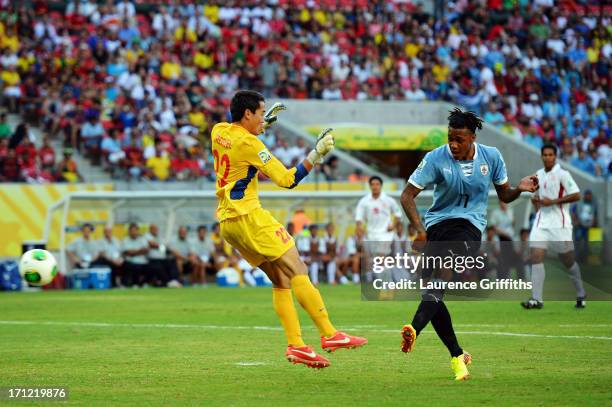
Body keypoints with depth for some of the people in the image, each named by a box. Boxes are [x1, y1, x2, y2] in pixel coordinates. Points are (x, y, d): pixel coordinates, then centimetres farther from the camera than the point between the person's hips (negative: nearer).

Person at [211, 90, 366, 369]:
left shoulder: (218, 131, 10)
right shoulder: (250, 144, -14)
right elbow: (287, 179, -14)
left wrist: (265, 124, 32)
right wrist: (316, 155, -11)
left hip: (226, 221, 9)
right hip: (248, 216, -9)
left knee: (281, 281, 7)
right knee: (297, 272, -11)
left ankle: (295, 345, -2)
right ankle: (329, 334, -17)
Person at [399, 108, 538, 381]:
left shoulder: (491, 156, 2)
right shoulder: (436, 159, -5)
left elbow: (504, 195, 13)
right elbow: (407, 195, -4)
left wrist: (520, 189, -9)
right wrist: (419, 229, -17)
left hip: (470, 225, -2)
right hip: (437, 224, 2)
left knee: (442, 277, -28)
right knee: (431, 290, -6)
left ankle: (413, 330, -45)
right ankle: (457, 356, 9)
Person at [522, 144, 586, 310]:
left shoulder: (562, 174, -7)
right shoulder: (539, 174, 13)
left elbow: (576, 195, -13)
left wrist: (553, 201, -17)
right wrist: (535, 200, 6)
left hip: (559, 223, -5)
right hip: (541, 222, 5)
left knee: (568, 261, 4)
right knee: (536, 257, -11)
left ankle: (580, 295, 25)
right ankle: (536, 299, -14)